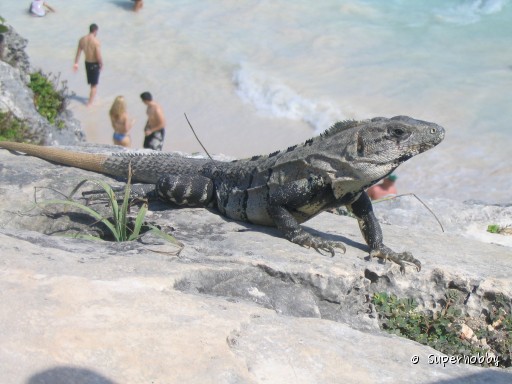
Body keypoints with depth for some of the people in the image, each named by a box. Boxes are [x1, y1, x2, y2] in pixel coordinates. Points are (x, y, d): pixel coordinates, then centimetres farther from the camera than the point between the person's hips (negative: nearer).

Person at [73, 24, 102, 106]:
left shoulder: (82, 40, -2)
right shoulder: (96, 41, -21)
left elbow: (78, 53, 3)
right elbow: (98, 56, -22)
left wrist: (76, 63, 10)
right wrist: (101, 64, -6)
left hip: (87, 63, 6)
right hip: (94, 64, -6)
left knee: (91, 82, 25)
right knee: (94, 84, 7)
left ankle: (92, 97, 41)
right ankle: (90, 102, 8)